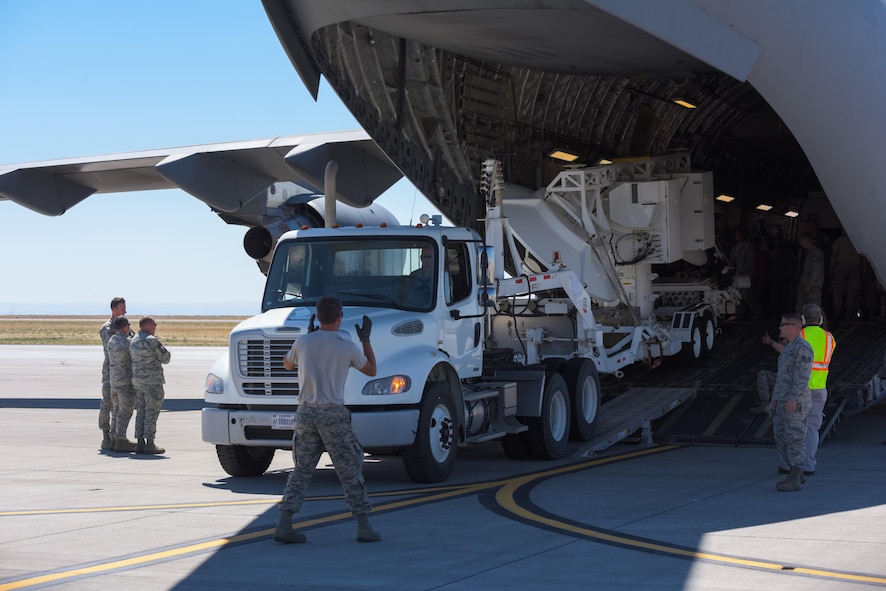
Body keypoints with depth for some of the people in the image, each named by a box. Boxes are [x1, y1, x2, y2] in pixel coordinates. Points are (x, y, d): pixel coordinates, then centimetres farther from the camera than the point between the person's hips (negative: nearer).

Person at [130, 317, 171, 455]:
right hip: (153, 381, -7)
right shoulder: (152, 341, -13)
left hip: (138, 381, 7)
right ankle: (150, 445, -5)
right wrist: (161, 349, 11)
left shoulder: (133, 342, 11)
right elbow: (165, 358, -9)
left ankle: (140, 443, 8)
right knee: (152, 412, -4)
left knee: (141, 412, 10)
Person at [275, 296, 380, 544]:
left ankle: (284, 525, 1)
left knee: (301, 470, 10)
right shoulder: (348, 347, -4)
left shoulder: (303, 342, 1)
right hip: (334, 414, -3)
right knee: (350, 470, 6)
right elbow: (371, 370, 13)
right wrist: (366, 340, 23)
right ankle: (363, 526, 7)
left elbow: (288, 364, 23)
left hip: (305, 412, 3)